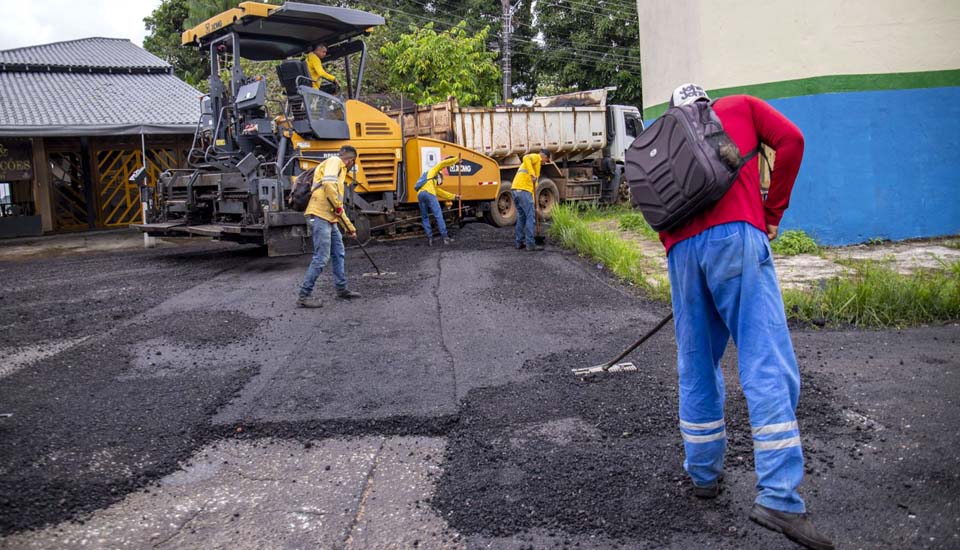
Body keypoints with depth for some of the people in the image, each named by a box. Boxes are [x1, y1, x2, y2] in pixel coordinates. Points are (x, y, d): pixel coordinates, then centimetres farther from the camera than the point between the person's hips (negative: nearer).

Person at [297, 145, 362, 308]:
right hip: (319, 216, -10)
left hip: (329, 219, 10)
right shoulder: (334, 161, -2)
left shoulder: (339, 170, 27)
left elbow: (338, 207, 31)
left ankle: (342, 289, 28)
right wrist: (338, 206, -13)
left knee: (338, 254, 17)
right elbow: (328, 184, -23)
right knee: (321, 258, -10)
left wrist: (350, 227, 34)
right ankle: (304, 296, -5)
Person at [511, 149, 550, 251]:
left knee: (521, 216, 17)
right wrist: (532, 174, -28)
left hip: (516, 189, 9)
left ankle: (519, 242, 17)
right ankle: (530, 244, -6)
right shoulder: (536, 157, 5)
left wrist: (533, 205, 28)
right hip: (524, 190, -9)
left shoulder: (532, 163, 31)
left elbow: (533, 185, 30)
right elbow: (525, 158, -21)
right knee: (530, 216, -5)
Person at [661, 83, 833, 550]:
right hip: (736, 236, -4)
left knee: (695, 368, 14)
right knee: (768, 366, -8)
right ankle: (778, 498, -16)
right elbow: (790, 140, 4)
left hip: (680, 249, 4)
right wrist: (773, 211, 9)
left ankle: (704, 475, 24)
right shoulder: (740, 107, 20)